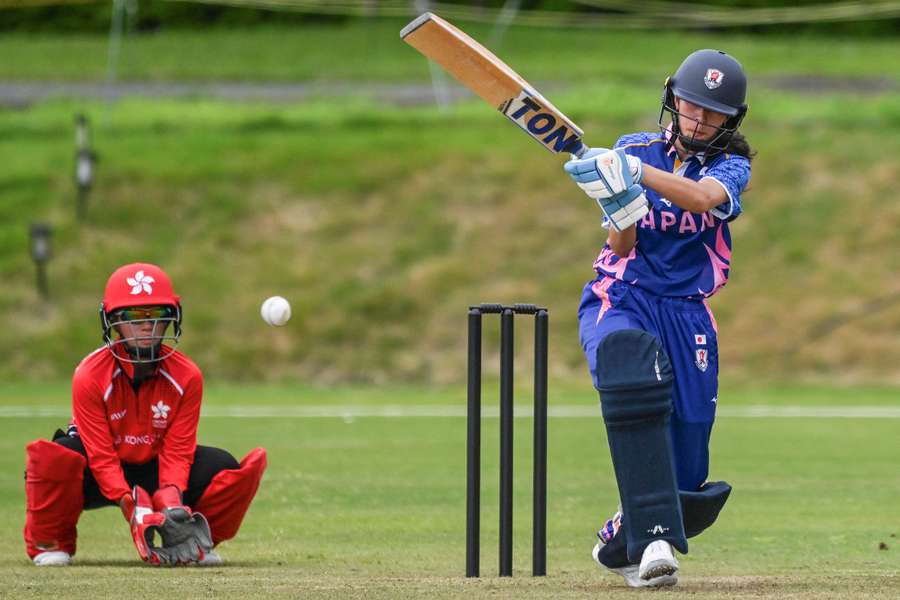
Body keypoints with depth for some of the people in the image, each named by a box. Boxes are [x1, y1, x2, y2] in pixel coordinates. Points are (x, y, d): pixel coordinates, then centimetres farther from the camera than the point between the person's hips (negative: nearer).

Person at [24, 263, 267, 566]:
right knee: (52, 457, -36)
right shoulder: (90, 376, -22)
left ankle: (191, 540, 3)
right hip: (101, 480, -3)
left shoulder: (187, 376, -14)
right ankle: (49, 543, -10)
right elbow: (101, 455, -24)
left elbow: (177, 450, -14)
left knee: (224, 466, -21)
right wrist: (130, 504, -37)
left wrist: (170, 498, -33)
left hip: (155, 470, 3)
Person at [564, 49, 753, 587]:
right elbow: (621, 247, -3)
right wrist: (620, 211, -26)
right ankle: (655, 540, -43)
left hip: (687, 315, 1)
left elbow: (703, 198, -22)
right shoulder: (635, 149, 7)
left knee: (687, 477, -3)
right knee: (632, 370, -37)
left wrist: (634, 170, -36)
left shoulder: (731, 166, 3)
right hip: (621, 300, -1)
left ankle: (622, 543, 31)